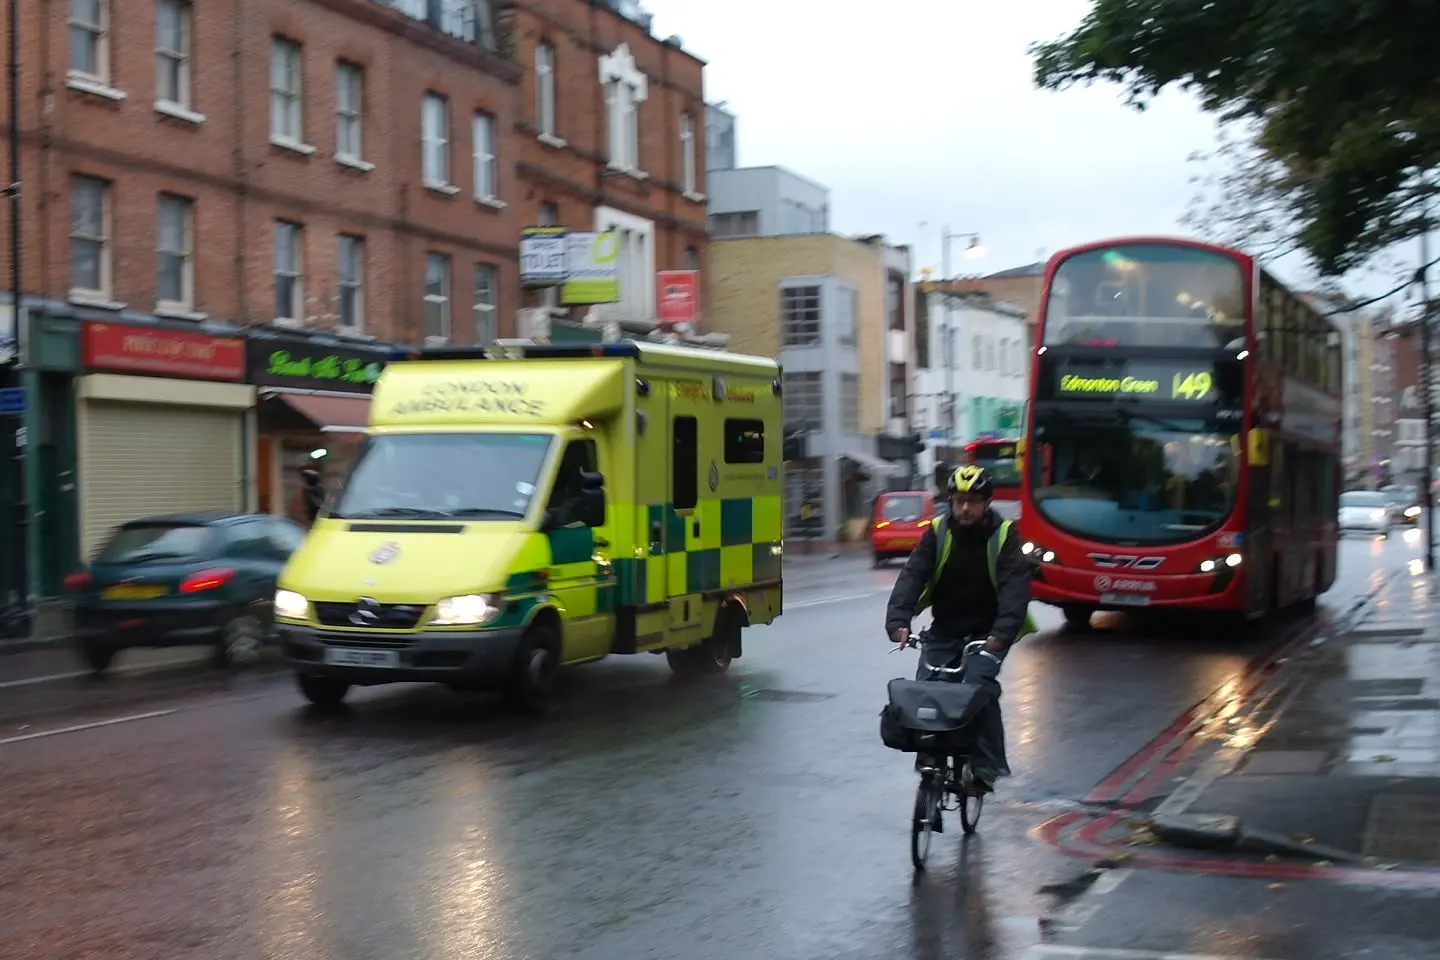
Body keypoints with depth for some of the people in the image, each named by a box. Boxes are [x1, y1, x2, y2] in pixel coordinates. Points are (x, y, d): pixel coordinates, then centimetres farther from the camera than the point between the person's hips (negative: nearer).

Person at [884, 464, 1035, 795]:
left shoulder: (1004, 534, -9)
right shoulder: (938, 531, -4)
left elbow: (1015, 587, -20)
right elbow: (913, 575, -14)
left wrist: (1002, 632, -36)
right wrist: (898, 619, -30)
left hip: (987, 634, -3)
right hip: (945, 630, 3)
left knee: (979, 684, -25)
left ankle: (987, 766, -15)